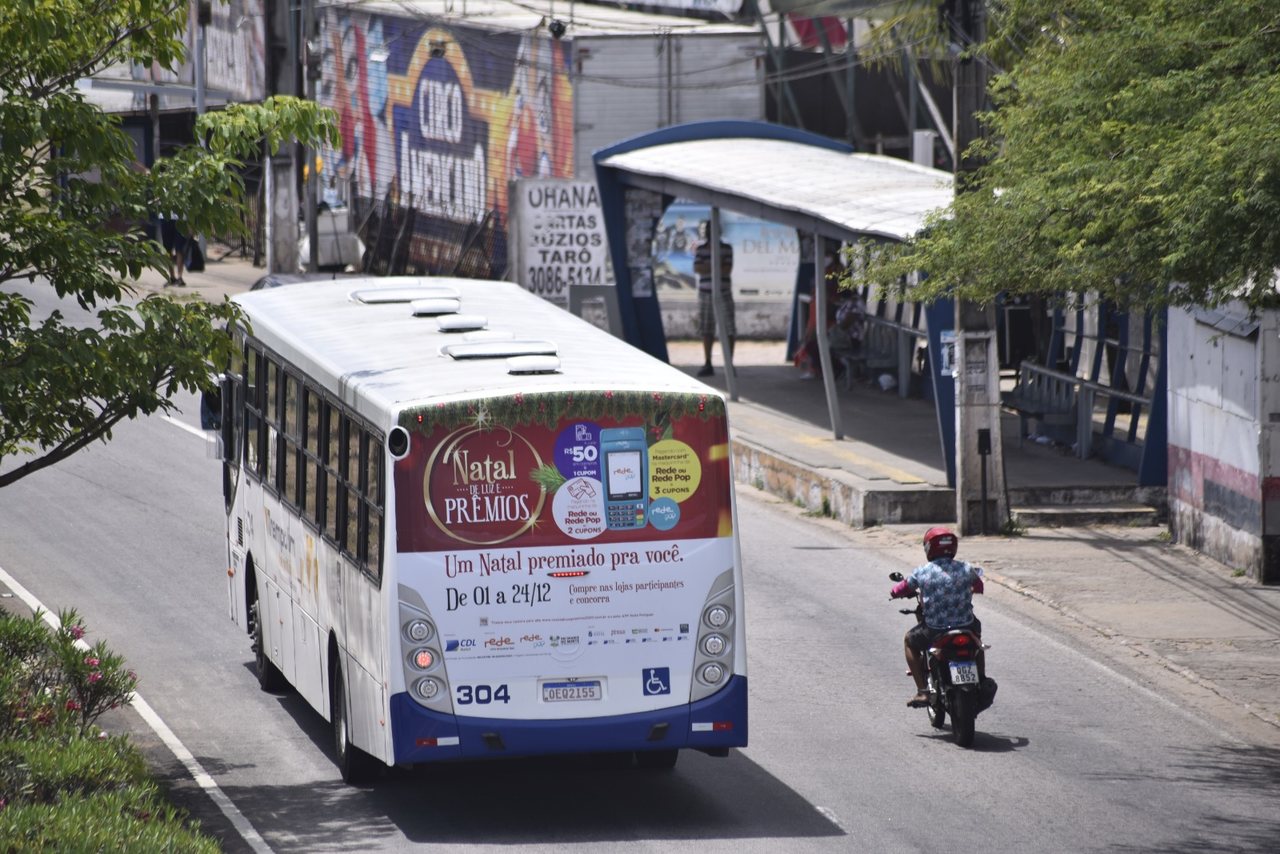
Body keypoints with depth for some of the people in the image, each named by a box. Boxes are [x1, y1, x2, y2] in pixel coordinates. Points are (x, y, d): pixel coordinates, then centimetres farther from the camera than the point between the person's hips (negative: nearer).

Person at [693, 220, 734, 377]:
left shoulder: (726, 248, 1)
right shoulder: (701, 249, 7)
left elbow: (727, 270, -9)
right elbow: (696, 269, -6)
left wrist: (708, 267, -9)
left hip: (723, 293, -2)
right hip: (705, 292, 2)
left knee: (728, 328, -5)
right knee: (706, 329, 5)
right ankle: (707, 364, 11)